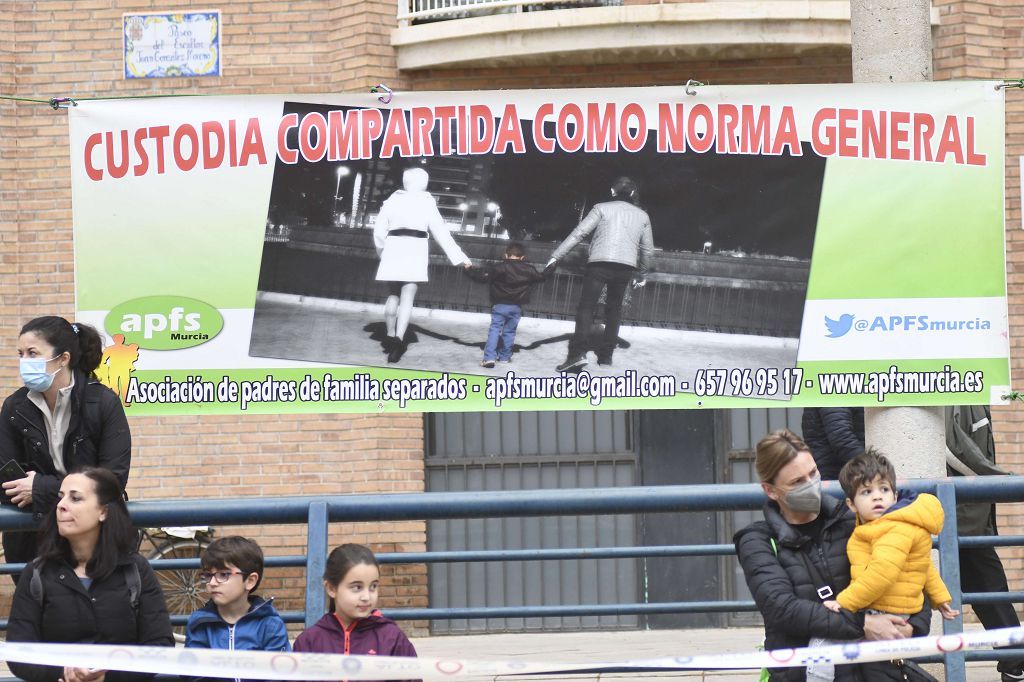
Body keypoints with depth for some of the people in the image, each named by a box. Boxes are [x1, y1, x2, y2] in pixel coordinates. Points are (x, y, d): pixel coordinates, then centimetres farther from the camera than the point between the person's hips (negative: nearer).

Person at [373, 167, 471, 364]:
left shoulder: (392, 201, 8)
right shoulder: (426, 203, 3)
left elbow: (379, 232, 6)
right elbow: (441, 231, 2)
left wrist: (382, 252, 22)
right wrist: (458, 257, 4)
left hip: (394, 248, 2)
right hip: (415, 250, -2)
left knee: (393, 294, 17)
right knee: (407, 297, -7)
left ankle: (390, 336, 22)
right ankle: (399, 339, -22)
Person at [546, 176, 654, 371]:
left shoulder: (602, 208, 5)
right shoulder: (642, 215, 16)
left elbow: (578, 233, -3)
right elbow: (648, 249, 21)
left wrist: (556, 256, -3)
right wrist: (642, 274, 36)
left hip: (599, 263, -3)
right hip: (626, 267, 3)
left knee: (586, 306, -6)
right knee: (614, 309, 20)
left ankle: (578, 352, -23)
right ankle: (606, 354, 19)